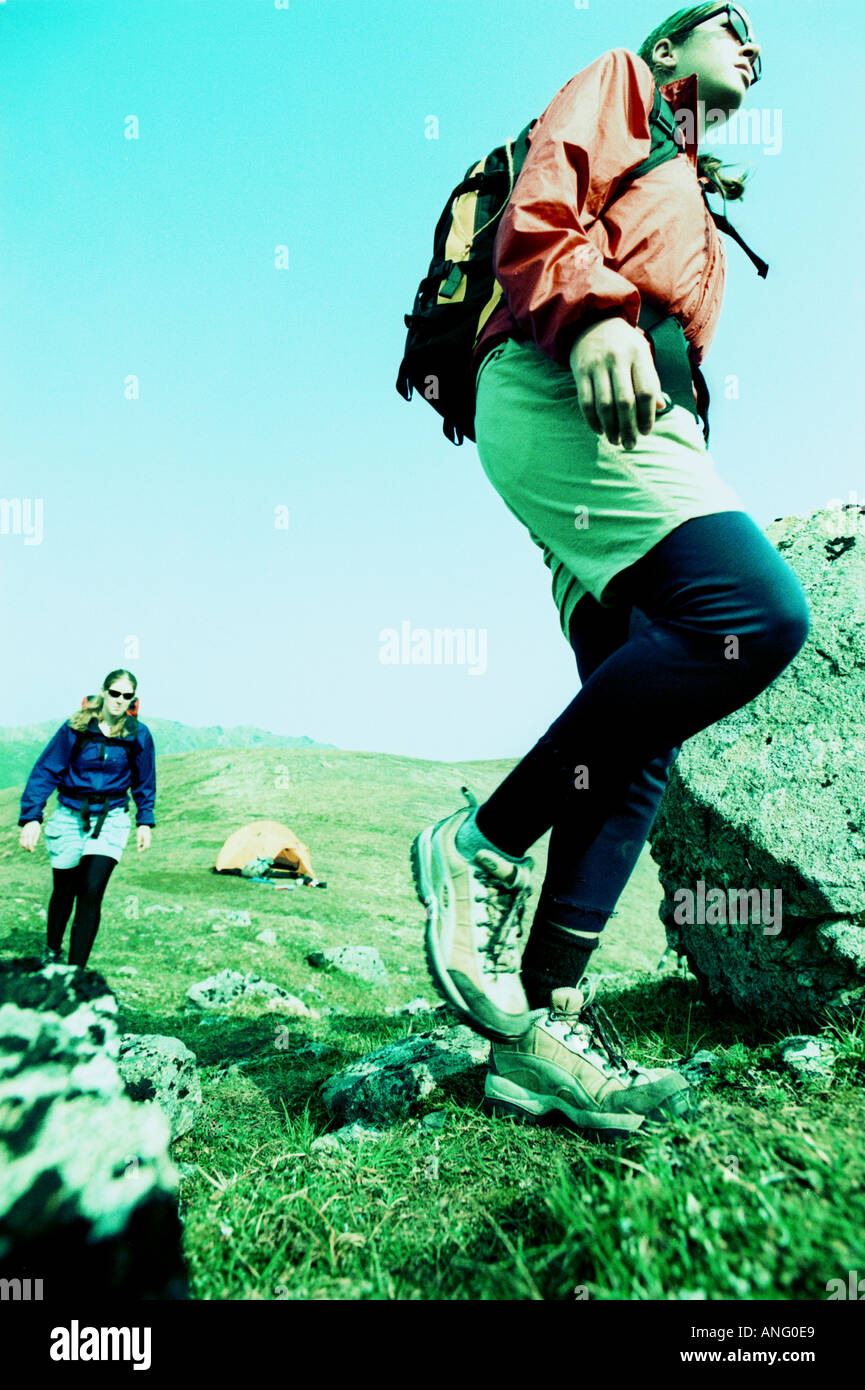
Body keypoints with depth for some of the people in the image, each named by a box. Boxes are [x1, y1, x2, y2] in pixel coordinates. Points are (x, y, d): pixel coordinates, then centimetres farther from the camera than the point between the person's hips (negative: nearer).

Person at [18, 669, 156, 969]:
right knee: (64, 890, 13)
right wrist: (31, 817, -14)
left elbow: (145, 783, 9)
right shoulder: (75, 728, -10)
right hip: (70, 817, 0)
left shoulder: (138, 735, -5)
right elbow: (44, 772, -7)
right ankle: (52, 949, 42)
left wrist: (145, 821, 10)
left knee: (91, 891, -14)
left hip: (111, 820, 0)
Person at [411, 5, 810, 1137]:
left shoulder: (691, 205, 42)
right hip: (560, 386, -8)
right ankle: (482, 843, -20)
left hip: (630, 425, 9)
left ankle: (547, 1021, -6)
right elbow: (543, 209, -1)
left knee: (641, 737, -6)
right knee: (761, 613, -28)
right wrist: (592, 314, -22)